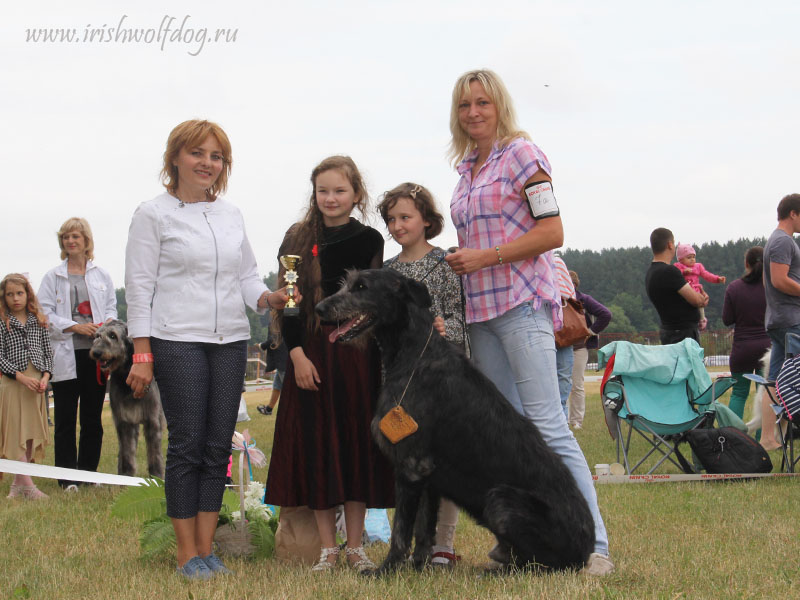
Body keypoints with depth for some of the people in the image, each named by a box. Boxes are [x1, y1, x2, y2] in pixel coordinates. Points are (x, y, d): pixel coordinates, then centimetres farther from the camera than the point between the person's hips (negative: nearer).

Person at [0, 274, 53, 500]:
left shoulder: (39, 321, 10)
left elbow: (48, 352, 11)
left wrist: (45, 377, -4)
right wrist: (21, 377, -16)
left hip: (36, 383, 4)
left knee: (32, 433, 5)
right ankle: (27, 485, -12)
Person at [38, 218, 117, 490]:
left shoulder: (101, 275, 14)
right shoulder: (53, 277, 8)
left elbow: (112, 306, 15)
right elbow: (45, 313, 0)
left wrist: (107, 325, -7)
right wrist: (74, 326, -12)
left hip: (96, 353, 2)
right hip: (66, 355, -2)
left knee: (93, 418, 5)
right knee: (65, 419, -4)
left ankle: (88, 473, 13)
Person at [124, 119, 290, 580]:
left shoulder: (231, 214, 14)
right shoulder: (154, 214, 0)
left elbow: (248, 275, 17)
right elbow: (140, 286, -3)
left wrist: (267, 298, -6)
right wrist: (142, 355, -10)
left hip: (231, 339, 5)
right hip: (178, 340, -5)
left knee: (219, 447, 5)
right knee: (187, 446, -4)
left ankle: (206, 550, 11)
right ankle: (188, 554, 4)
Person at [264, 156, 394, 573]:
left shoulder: (369, 240, 4)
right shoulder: (298, 239, 5)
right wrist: (297, 353, -8)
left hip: (357, 352, 0)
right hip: (311, 353, 0)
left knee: (358, 443, 3)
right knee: (316, 443, 1)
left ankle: (355, 546, 11)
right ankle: (327, 547, 9)